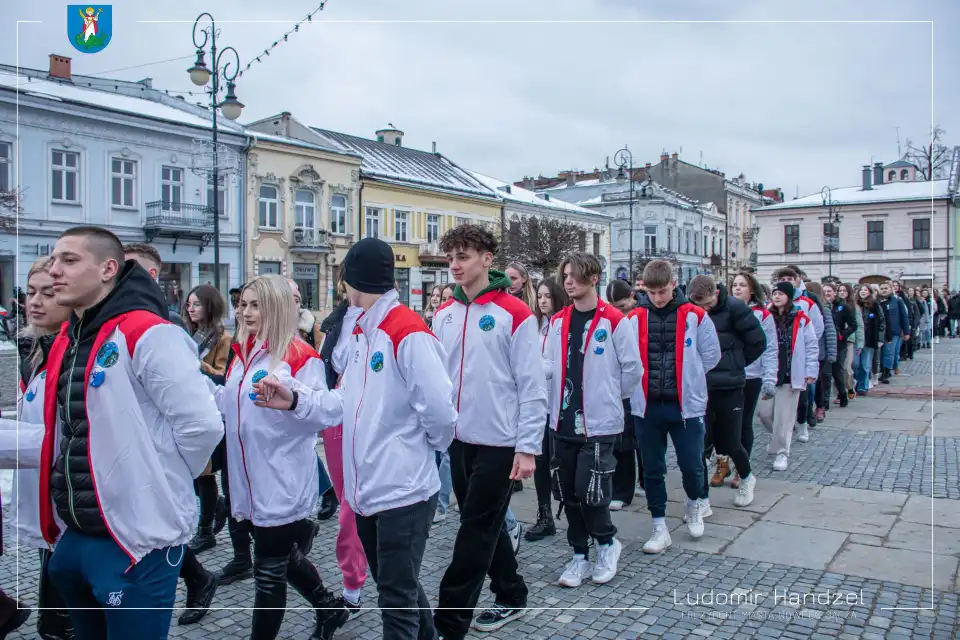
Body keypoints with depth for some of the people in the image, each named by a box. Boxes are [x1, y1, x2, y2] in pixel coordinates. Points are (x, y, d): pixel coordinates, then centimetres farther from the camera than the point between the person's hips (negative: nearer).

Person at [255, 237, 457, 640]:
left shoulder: (409, 333, -18)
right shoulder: (362, 332, 13)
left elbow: (438, 408, -21)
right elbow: (348, 401, 10)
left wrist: (432, 446, -3)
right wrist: (296, 400, -2)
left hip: (403, 490, -9)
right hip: (368, 489, 9)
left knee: (396, 599, 1)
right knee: (397, 586, 24)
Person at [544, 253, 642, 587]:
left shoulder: (614, 320, -9)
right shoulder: (558, 321, 7)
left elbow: (633, 369, -3)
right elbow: (549, 366, 11)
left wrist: (608, 397, 6)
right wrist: (559, 400, 1)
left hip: (599, 423, -5)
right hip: (563, 423, 5)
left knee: (590, 492, -6)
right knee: (569, 494, 10)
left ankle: (607, 542, 21)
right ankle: (580, 556, 26)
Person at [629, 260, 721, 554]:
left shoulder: (695, 316, -4)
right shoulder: (634, 318, -2)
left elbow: (711, 356, 5)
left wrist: (686, 379, 8)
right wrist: (641, 384, 1)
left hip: (686, 405, -1)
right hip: (646, 406, 1)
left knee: (691, 465, 2)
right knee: (652, 469, 9)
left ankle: (693, 503, 35)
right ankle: (660, 528, 22)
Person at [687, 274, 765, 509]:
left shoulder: (734, 308, -10)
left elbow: (758, 342, -4)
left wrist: (735, 364, 3)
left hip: (729, 387, -2)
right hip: (699, 387, 2)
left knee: (731, 443, 9)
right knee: (700, 444, 0)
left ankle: (746, 478, 41)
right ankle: (702, 501, 11)